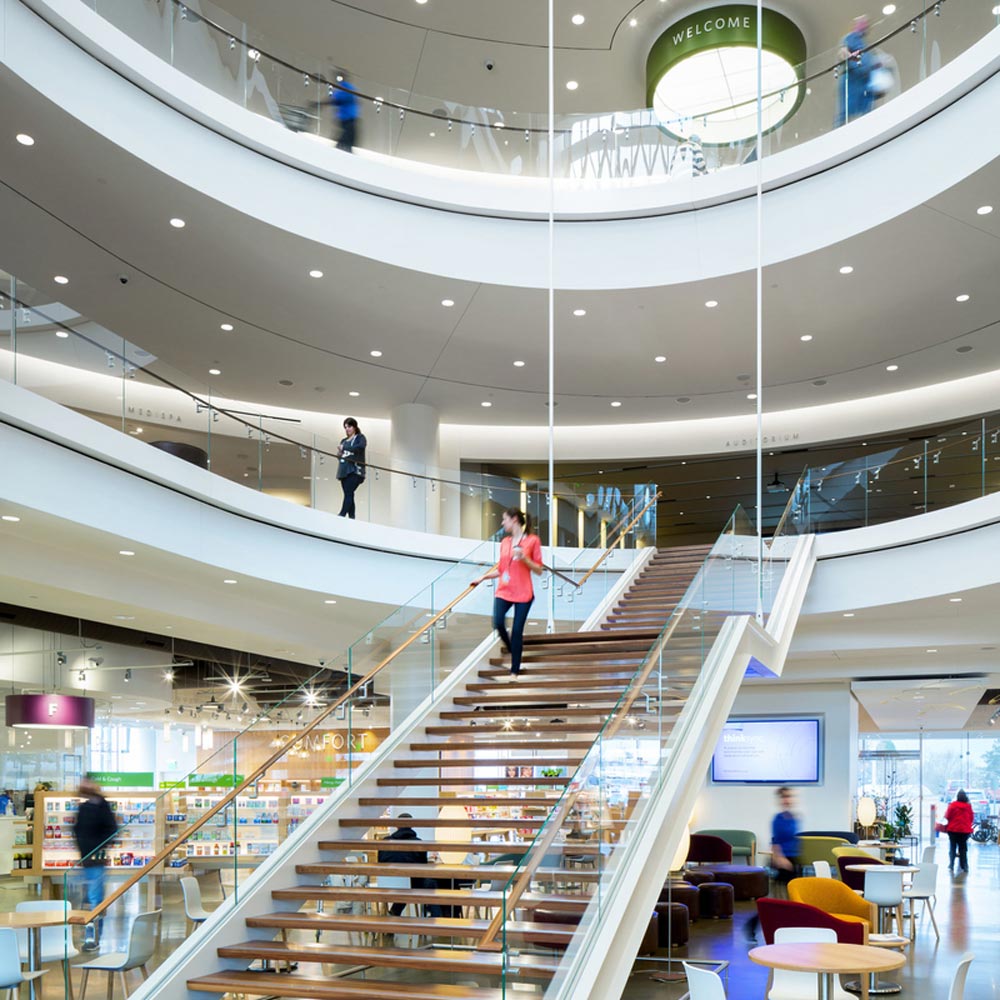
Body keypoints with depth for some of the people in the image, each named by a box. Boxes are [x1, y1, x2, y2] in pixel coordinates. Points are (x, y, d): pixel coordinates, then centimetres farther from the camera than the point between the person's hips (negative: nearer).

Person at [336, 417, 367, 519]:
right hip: (344, 471, 6)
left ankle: (341, 516, -29)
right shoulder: (344, 441, 21)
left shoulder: (360, 438, 4)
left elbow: (360, 447, -17)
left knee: (348, 494, -18)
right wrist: (339, 454, -2)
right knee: (349, 495, 2)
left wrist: (344, 448, -21)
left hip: (355, 471, -6)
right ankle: (351, 518, 2)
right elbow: (339, 454, 23)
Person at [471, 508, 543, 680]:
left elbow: (539, 569, -2)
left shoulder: (532, 540, -2)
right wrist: (483, 577, 11)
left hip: (523, 593, -4)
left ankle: (515, 671, 7)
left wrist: (524, 558, -17)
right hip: (504, 591, 4)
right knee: (498, 623, -16)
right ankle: (510, 648, 15)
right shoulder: (505, 542, 11)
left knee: (517, 631, -4)